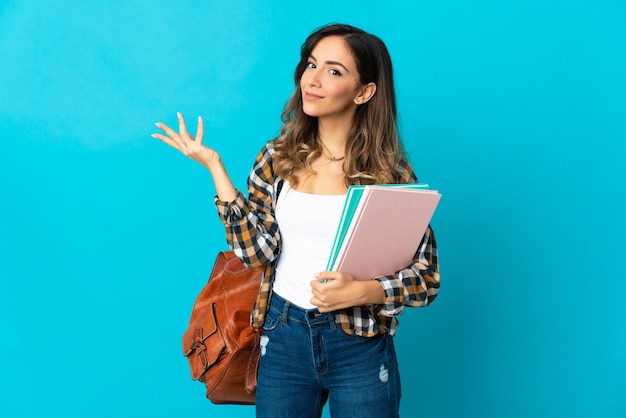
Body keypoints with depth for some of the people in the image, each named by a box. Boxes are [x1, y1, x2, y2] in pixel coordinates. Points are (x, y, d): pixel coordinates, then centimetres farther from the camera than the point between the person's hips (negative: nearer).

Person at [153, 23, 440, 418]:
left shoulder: (390, 172, -7)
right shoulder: (278, 157, 0)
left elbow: (427, 277, -6)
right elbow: (256, 251, -10)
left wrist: (361, 291, -23)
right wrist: (213, 165, -11)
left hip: (360, 347, -2)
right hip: (284, 339, 2)